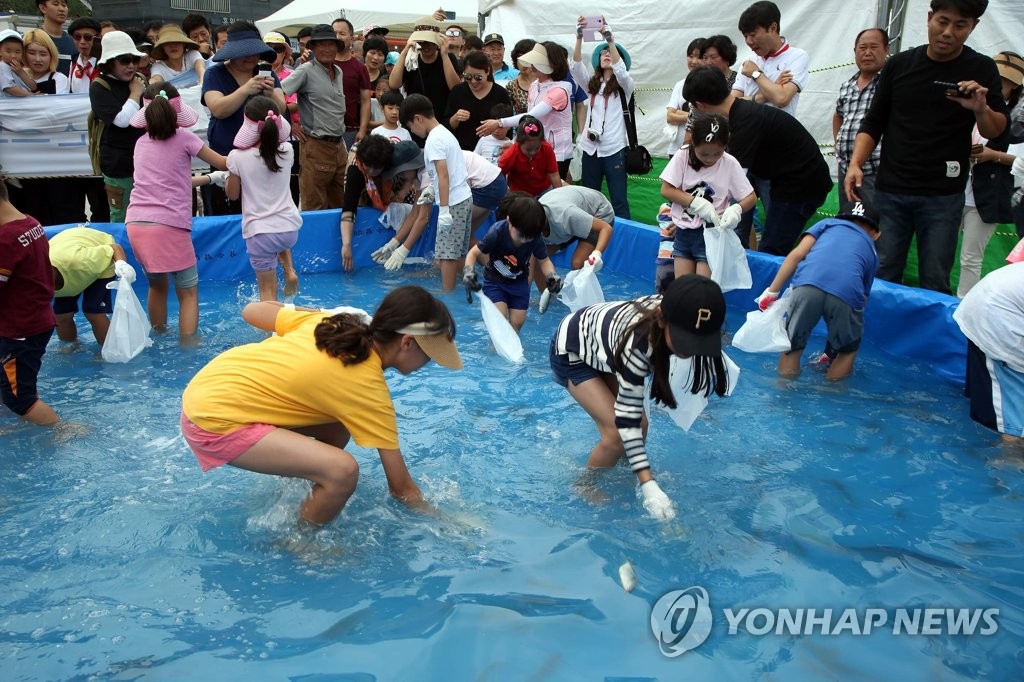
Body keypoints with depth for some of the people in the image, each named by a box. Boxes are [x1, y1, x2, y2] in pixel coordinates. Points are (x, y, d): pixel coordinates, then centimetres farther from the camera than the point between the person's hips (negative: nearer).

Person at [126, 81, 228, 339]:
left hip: (136, 224, 6)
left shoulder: (141, 142, 17)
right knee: (188, 293, 3)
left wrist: (210, 178, 32)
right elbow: (224, 164, 10)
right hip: (169, 225, -6)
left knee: (157, 284, 23)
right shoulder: (184, 138, 2)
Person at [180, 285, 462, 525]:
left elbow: (252, 311, 10)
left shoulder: (329, 322, -1)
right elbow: (401, 487, -12)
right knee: (342, 471, -20)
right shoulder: (368, 388, -17)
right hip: (215, 419, -9)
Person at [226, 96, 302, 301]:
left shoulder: (237, 157, -10)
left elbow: (232, 194, 4)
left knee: (268, 291, 6)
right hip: (290, 229, 4)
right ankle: (289, 271, 19)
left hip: (260, 232, -3)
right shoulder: (286, 150, -2)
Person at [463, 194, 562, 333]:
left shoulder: (536, 238, -22)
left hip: (520, 283, 3)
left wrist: (552, 276, -25)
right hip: (495, 281, -3)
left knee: (516, 324, 1)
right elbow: (474, 253, -19)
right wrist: (468, 271, -39)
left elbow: (544, 261, -4)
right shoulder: (497, 231, -30)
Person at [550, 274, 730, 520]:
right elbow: (627, 418, -37)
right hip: (572, 352, -6)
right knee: (617, 434, -15)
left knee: (640, 426, -1)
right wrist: (649, 486, -40)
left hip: (601, 348, 6)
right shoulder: (638, 342, -43)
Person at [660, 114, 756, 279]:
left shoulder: (730, 164, -9)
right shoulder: (683, 156, -7)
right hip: (683, 230, 2)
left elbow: (751, 197, -3)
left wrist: (736, 209, -25)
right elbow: (666, 190, -7)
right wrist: (698, 203, -17)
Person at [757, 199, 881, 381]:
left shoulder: (828, 223, 35)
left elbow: (797, 254, 16)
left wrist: (771, 291, 16)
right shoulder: (872, 250, 38)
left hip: (808, 283, 0)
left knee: (792, 343, 20)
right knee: (847, 349, 27)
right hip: (846, 292, 1)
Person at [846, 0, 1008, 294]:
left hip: (943, 195, -1)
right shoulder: (899, 64, 5)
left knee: (934, 282, 0)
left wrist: (981, 109, -20)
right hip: (890, 190, 1)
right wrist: (855, 164, -7)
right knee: (883, 275, 4)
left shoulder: (981, 70, 3)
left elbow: (996, 132, 2)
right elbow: (873, 123, 9)